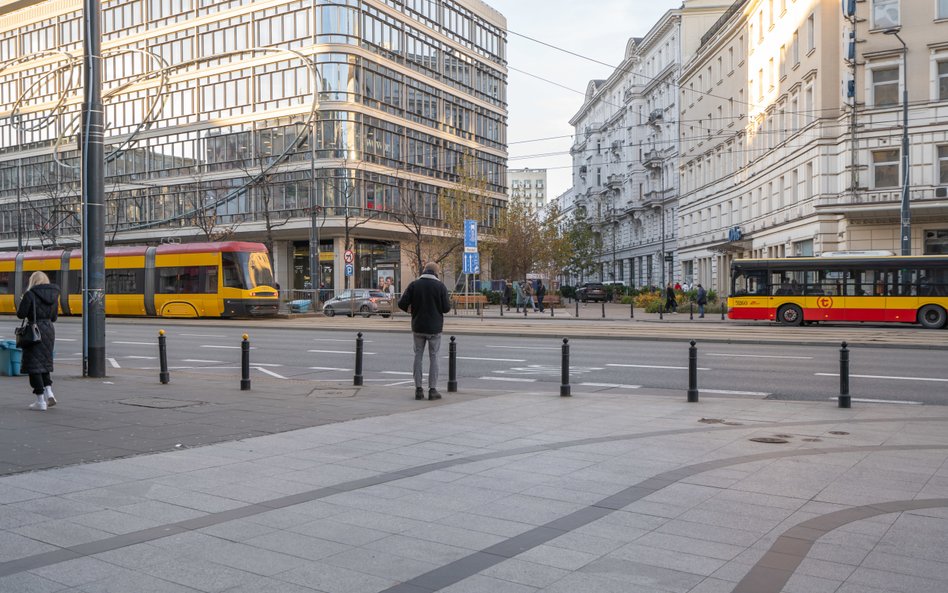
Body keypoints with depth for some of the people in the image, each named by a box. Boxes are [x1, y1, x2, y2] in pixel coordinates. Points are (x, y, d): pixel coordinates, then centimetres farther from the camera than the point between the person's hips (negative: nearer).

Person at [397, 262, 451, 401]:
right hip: (434, 328, -2)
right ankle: (432, 390, 4)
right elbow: (446, 308, -9)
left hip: (418, 327, 2)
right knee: (433, 357, 5)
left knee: (418, 356, 10)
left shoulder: (414, 284, -1)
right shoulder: (440, 286, -7)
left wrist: (409, 309, 14)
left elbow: (402, 303, -7)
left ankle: (418, 389, 9)